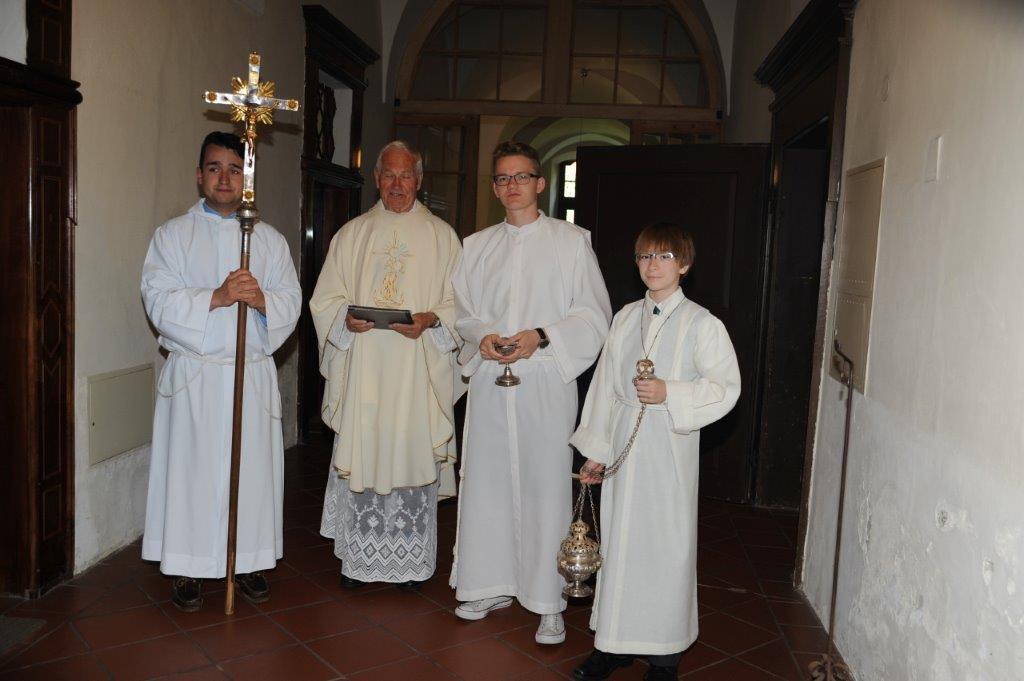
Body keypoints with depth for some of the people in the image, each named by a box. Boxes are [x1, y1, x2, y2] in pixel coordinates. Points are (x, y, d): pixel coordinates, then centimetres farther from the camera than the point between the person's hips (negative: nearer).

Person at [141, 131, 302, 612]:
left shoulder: (270, 239, 11)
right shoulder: (172, 235, 5)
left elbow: (291, 302, 4)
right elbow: (159, 301, -6)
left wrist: (261, 298, -18)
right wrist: (218, 296, -20)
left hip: (254, 374, 2)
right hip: (194, 374, -1)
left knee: (252, 467, 5)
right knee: (193, 468, 1)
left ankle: (247, 563, 19)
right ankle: (188, 568, 16)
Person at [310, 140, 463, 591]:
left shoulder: (441, 236, 7)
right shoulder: (351, 235, 13)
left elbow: (459, 304, 4)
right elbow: (325, 299, 10)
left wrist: (429, 320, -16)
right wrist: (346, 317, -11)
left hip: (418, 373, -1)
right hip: (361, 371, 2)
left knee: (413, 454, 0)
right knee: (359, 458, 3)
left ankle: (410, 561, 14)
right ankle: (358, 558, 17)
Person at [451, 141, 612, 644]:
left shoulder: (571, 241, 4)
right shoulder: (476, 246, 15)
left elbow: (593, 314, 0)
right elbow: (461, 311, 16)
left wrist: (541, 337, -14)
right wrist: (481, 337, -6)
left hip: (546, 381, -3)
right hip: (489, 381, 4)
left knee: (544, 486, -2)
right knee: (487, 481, 7)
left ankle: (548, 602, 9)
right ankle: (492, 584, 23)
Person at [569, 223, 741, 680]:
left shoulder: (701, 324, -5)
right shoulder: (626, 317, 9)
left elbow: (725, 387, -7)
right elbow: (605, 385, 11)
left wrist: (670, 394, -20)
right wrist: (595, 450, 10)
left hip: (669, 451, -4)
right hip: (623, 445, 5)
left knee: (666, 543, 2)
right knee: (618, 538, 11)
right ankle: (615, 642, 25)